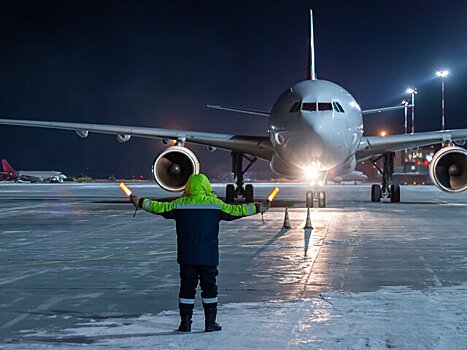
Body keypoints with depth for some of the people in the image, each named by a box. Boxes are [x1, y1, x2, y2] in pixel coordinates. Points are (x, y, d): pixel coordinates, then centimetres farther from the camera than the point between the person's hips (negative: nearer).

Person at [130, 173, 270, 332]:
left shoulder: (179, 204, -1)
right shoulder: (215, 204, -4)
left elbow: (160, 207, 7)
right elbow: (235, 211, -1)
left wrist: (141, 202, 22)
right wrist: (257, 208, 9)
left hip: (186, 256, 1)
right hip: (209, 257, -1)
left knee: (187, 288, 8)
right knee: (209, 288, 7)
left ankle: (185, 323, 10)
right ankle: (210, 323, 7)